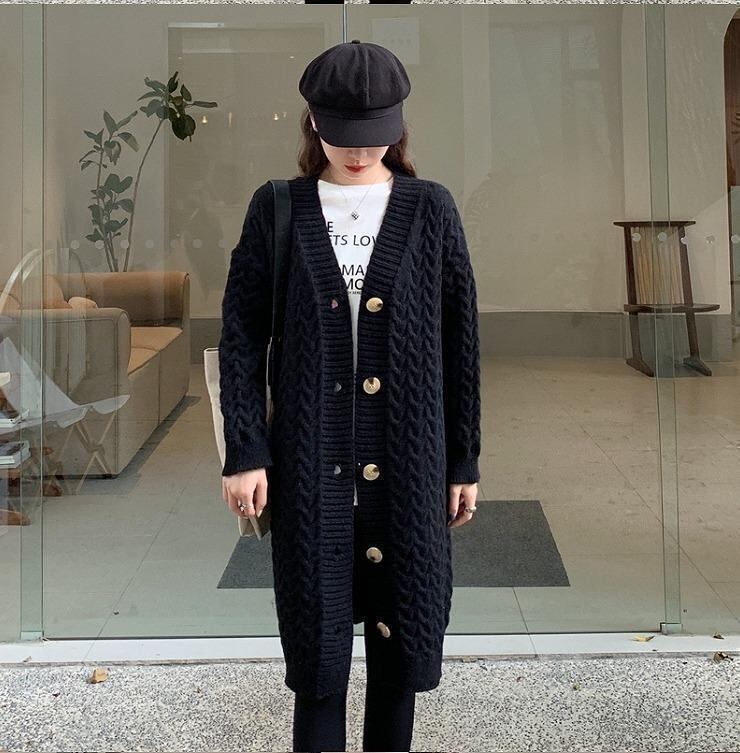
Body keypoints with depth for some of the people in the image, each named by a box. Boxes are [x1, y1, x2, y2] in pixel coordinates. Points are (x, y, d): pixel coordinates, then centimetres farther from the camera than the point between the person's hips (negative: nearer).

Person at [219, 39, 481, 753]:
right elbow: (240, 336, 3)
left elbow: (460, 342, 5)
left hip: (407, 465, 1)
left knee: (400, 637, 10)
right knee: (317, 646, 3)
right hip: (310, 468, 0)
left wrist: (464, 460, 5)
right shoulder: (276, 209, 3)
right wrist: (244, 451, -5)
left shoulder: (429, 209, 3)